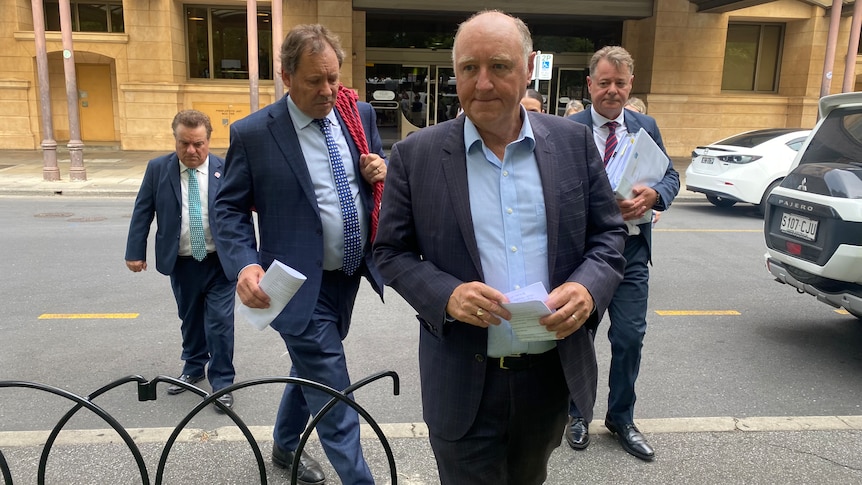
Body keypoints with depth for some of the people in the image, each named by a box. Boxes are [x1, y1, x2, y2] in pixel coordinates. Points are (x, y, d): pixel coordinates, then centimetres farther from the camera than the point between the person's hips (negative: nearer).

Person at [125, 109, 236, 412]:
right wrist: (135, 252, -1)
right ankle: (194, 367, 38)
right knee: (190, 320, 17)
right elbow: (142, 212, 2)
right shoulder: (157, 169, -1)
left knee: (220, 322, -3)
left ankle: (222, 382, 11)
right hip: (181, 263, 2)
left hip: (220, 262, -2)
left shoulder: (226, 170, -6)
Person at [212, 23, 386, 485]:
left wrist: (380, 171, -10)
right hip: (304, 286, -6)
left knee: (311, 369, 25)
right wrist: (245, 264, -24)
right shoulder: (252, 133, -12)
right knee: (334, 402, -2)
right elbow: (229, 207, -7)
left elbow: (379, 171, 15)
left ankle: (285, 446, 50)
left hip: (350, 276, 6)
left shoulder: (360, 114, 1)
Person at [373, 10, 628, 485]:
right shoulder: (415, 155, -6)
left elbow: (608, 233, 5)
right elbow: (391, 252, -2)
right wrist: (446, 295, -21)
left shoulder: (573, 142, 0)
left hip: (554, 373, 3)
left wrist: (588, 287, -16)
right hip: (463, 383, -2)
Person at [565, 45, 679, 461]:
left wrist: (653, 194, -16)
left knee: (630, 338, 7)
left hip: (632, 248, 3)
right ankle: (577, 414, 34)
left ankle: (621, 418, 30)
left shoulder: (646, 127, 7)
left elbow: (671, 176, 7)